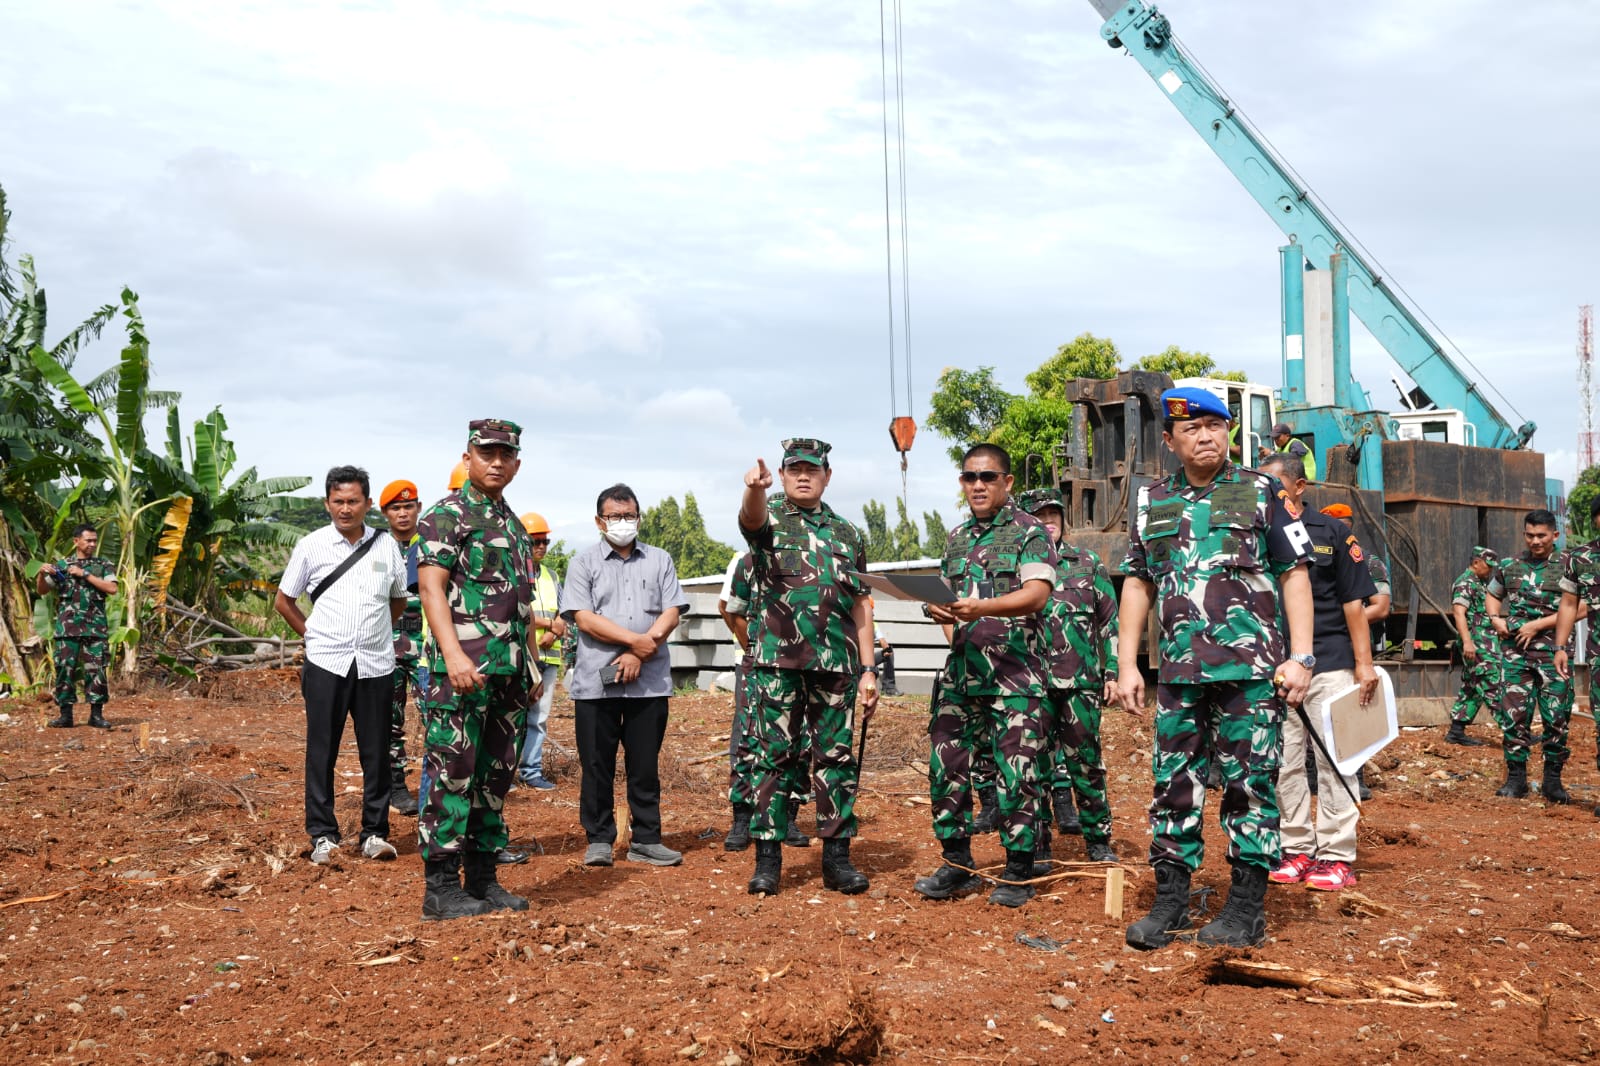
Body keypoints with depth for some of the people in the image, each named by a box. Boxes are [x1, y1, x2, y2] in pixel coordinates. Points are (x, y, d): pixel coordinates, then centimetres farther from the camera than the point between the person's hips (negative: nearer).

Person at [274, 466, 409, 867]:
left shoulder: (387, 546, 5)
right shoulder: (311, 546, 1)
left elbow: (398, 600, 20)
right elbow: (283, 601, 11)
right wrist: (312, 635, 6)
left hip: (376, 665, 1)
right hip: (326, 665, -1)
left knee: (376, 753, 4)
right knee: (321, 752, 2)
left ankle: (375, 832, 13)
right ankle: (323, 835, 10)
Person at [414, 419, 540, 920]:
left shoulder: (514, 526, 20)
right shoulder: (446, 515, -4)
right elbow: (431, 586, -14)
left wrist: (532, 665, 20)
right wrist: (453, 654, -25)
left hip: (510, 672, 8)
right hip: (463, 668, -8)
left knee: (496, 777, 10)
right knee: (452, 773, -8)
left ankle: (483, 878, 17)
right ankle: (442, 887, -4)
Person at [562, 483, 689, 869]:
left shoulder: (659, 560, 12)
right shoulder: (584, 563, 6)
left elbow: (671, 614, 3)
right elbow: (583, 618, -5)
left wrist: (639, 655, -9)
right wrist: (635, 640, -13)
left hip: (650, 682, 1)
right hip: (596, 683, -1)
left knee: (645, 764, 5)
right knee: (597, 765, 2)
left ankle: (646, 840, 12)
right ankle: (599, 840, 12)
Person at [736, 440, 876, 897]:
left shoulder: (847, 534, 15)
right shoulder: (769, 518, 5)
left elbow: (860, 607, 14)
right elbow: (751, 518, -22)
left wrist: (868, 669, 6)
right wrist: (754, 488, -47)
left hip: (836, 665, 3)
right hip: (777, 662, -3)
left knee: (836, 758, 4)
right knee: (775, 758, 0)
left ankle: (837, 857, 11)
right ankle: (767, 858, 5)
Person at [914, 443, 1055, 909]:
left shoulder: (1030, 532, -2)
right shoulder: (956, 538, 17)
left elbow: (1036, 593, -16)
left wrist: (982, 608, -31)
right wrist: (943, 614, 3)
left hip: (1015, 676, -6)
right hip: (960, 672, 6)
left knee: (1015, 773, -4)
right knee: (946, 766, 5)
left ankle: (1018, 873, 7)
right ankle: (957, 866, 17)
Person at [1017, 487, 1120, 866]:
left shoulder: (1088, 563, 10)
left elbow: (1109, 621, 11)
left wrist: (1112, 672, 4)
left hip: (1082, 680, 0)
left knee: (1086, 760, 4)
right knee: (1037, 762, 3)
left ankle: (1098, 840, 15)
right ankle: (1037, 846, 10)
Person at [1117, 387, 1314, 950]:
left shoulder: (1261, 492, 4)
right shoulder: (1150, 503, 13)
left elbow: (1295, 575, 2)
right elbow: (1138, 585, 15)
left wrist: (1300, 655, -7)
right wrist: (1127, 665, 8)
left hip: (1251, 670, -3)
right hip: (1179, 672, 3)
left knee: (1250, 784, 0)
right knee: (1174, 784, 6)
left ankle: (1246, 908, 9)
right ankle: (1169, 900, 15)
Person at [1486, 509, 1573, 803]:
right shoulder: (1509, 566, 11)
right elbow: (1492, 594, 26)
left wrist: (1539, 624, -13)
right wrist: (1495, 618, 6)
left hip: (1553, 651, -2)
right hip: (1515, 650, 3)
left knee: (1556, 717, 0)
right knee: (1514, 713, 0)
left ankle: (1553, 779, 10)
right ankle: (1516, 777, 8)